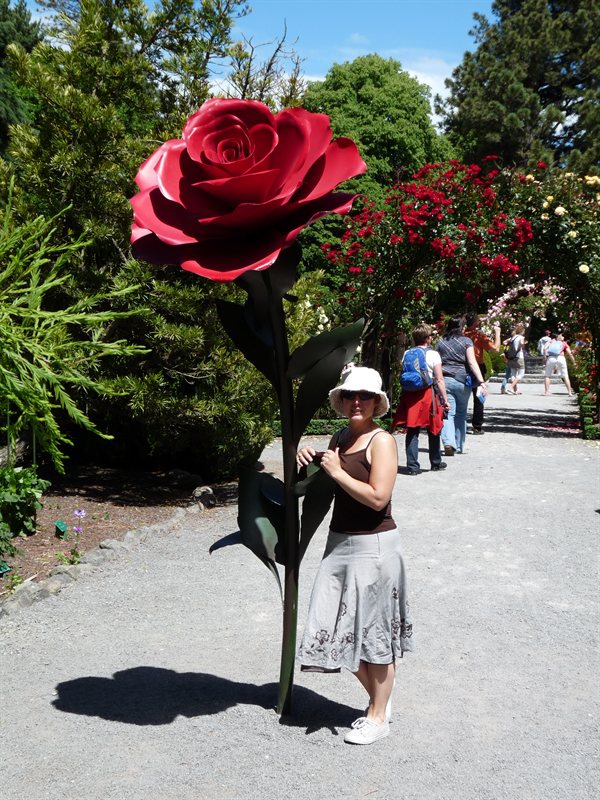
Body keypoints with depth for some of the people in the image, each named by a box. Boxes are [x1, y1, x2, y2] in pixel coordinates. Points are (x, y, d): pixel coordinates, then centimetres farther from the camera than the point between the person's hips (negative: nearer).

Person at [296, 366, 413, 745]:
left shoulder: (381, 441, -13)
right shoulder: (340, 438, 9)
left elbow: (378, 498, -22)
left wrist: (337, 472, -16)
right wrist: (308, 461, 4)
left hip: (374, 546, -8)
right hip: (340, 543, 8)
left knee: (374, 631, 5)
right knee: (341, 628, 13)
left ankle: (379, 716, 22)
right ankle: (379, 699, 33)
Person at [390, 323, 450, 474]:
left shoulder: (407, 354, 4)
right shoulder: (433, 354, -6)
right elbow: (439, 380, -9)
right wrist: (445, 399, -5)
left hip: (410, 394, 3)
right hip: (428, 393, -3)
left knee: (412, 431, 4)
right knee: (433, 429, 13)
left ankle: (412, 465, -2)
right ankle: (436, 463, 27)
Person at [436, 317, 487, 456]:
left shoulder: (441, 342, 8)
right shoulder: (466, 341, -1)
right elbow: (472, 362, -11)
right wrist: (481, 381, -15)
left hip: (445, 380, 1)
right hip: (462, 381, -1)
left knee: (448, 413, -1)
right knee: (461, 413, 14)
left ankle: (448, 442, -22)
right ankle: (459, 446, 21)